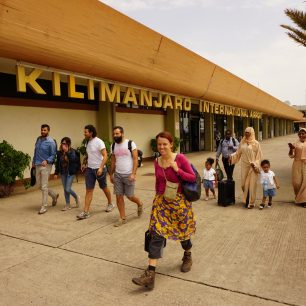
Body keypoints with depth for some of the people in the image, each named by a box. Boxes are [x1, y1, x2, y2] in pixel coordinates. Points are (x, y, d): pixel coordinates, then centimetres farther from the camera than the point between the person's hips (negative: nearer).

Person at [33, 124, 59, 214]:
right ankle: (54, 195, 34)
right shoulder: (38, 139, 9)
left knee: (44, 187, -4)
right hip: (37, 165, 7)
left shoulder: (51, 142, -11)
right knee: (39, 185, 14)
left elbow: (53, 155, -10)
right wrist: (33, 161, 20)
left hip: (46, 166, -7)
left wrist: (47, 161, -25)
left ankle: (44, 206, 7)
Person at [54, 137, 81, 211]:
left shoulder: (72, 151, -10)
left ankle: (77, 197, 20)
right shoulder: (59, 152, 3)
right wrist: (56, 173, 9)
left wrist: (67, 152, -32)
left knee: (68, 189, -8)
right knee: (65, 189, 9)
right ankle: (67, 204, 21)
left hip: (70, 173, -5)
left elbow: (73, 159, -28)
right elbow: (57, 163, 10)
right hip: (63, 173, 5)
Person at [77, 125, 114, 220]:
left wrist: (101, 168, -28)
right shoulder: (87, 142, 8)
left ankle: (110, 204, 36)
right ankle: (86, 212, 0)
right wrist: (84, 163, 9)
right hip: (89, 169, 6)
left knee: (104, 188, 13)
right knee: (89, 190, 0)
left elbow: (105, 156, -20)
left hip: (99, 169, -6)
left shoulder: (99, 142, -15)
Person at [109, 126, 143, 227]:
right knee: (119, 196, 3)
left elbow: (135, 159, -12)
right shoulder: (113, 146, 6)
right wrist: (111, 174, 13)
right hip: (117, 175, 5)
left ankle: (139, 204, 35)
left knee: (130, 196, 2)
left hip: (128, 175, -5)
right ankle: (122, 218, 15)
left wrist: (133, 174, -20)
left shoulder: (130, 143, -10)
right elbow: (113, 161, 15)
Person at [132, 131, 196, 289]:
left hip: (179, 201, -3)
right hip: (161, 201, 3)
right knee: (156, 234, -7)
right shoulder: (157, 162, 2)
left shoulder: (180, 158, -11)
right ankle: (150, 274, -7)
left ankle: (187, 257, 47)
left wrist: (177, 170, -20)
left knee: (183, 231, 15)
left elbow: (193, 177, -9)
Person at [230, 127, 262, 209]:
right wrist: (232, 156, -5)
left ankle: (251, 202, 9)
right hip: (244, 166, 4)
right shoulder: (242, 142, 7)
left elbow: (259, 155, -3)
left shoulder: (255, 143, -4)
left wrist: (255, 164, -13)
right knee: (244, 184, 6)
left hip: (252, 167, -4)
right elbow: (238, 152, 11)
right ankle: (246, 200, 25)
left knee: (252, 184, -1)